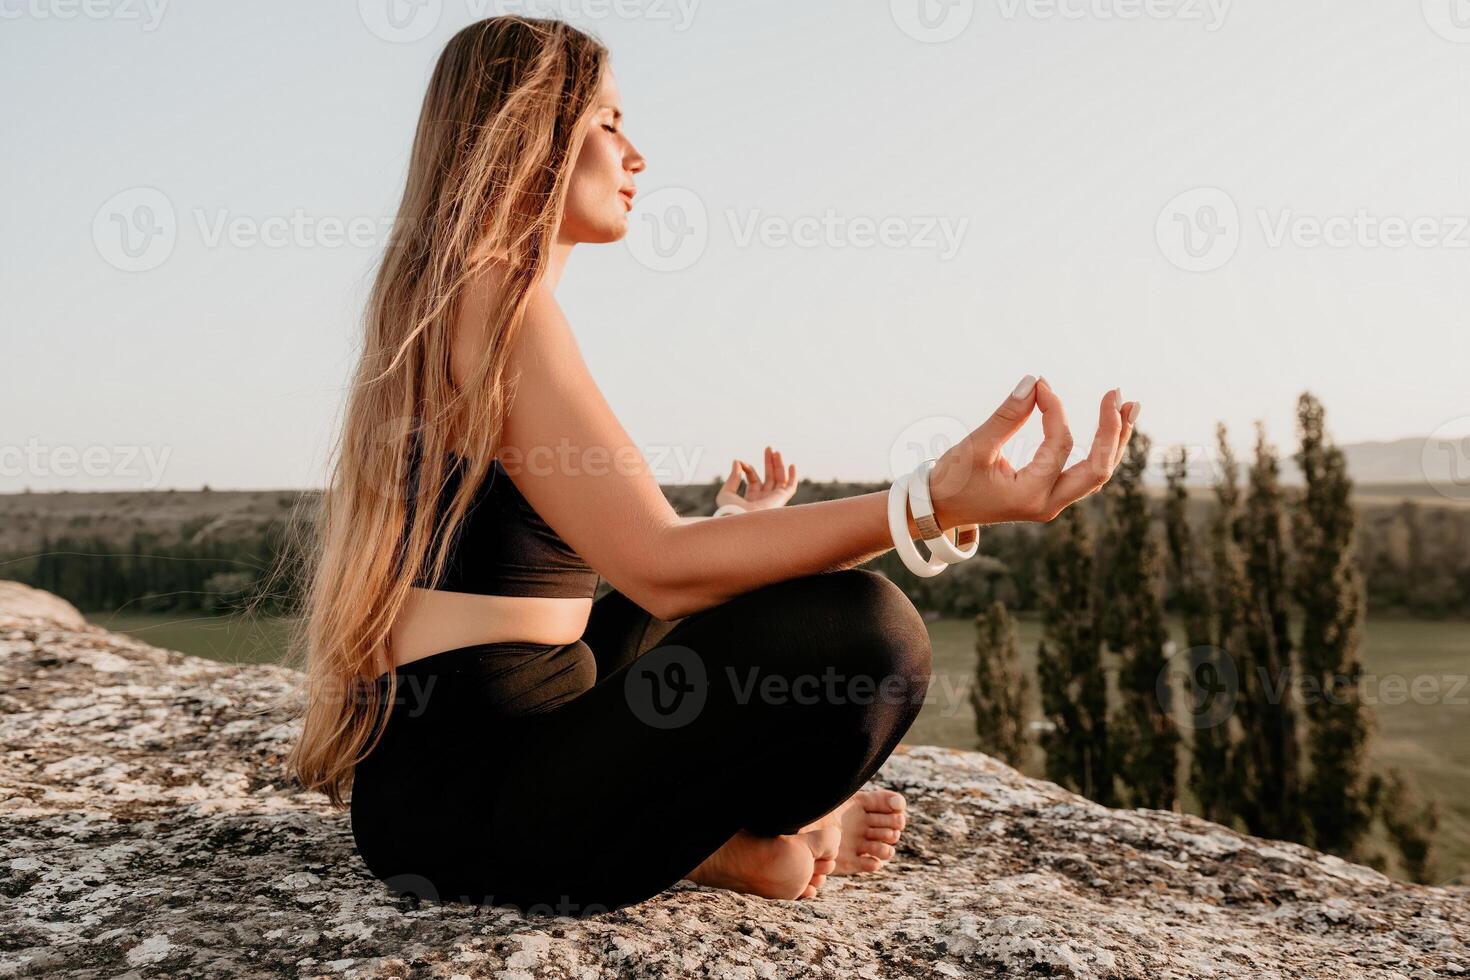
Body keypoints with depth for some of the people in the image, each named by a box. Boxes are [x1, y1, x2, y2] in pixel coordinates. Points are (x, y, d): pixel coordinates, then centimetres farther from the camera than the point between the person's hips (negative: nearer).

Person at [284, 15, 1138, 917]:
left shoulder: (437, 301, 16)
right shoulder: (496, 298, -16)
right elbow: (659, 566, -25)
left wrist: (736, 529, 29)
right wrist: (932, 504, -31)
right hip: (463, 798, -11)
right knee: (861, 630, -23)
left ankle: (729, 822, 7)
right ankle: (733, 842, 3)